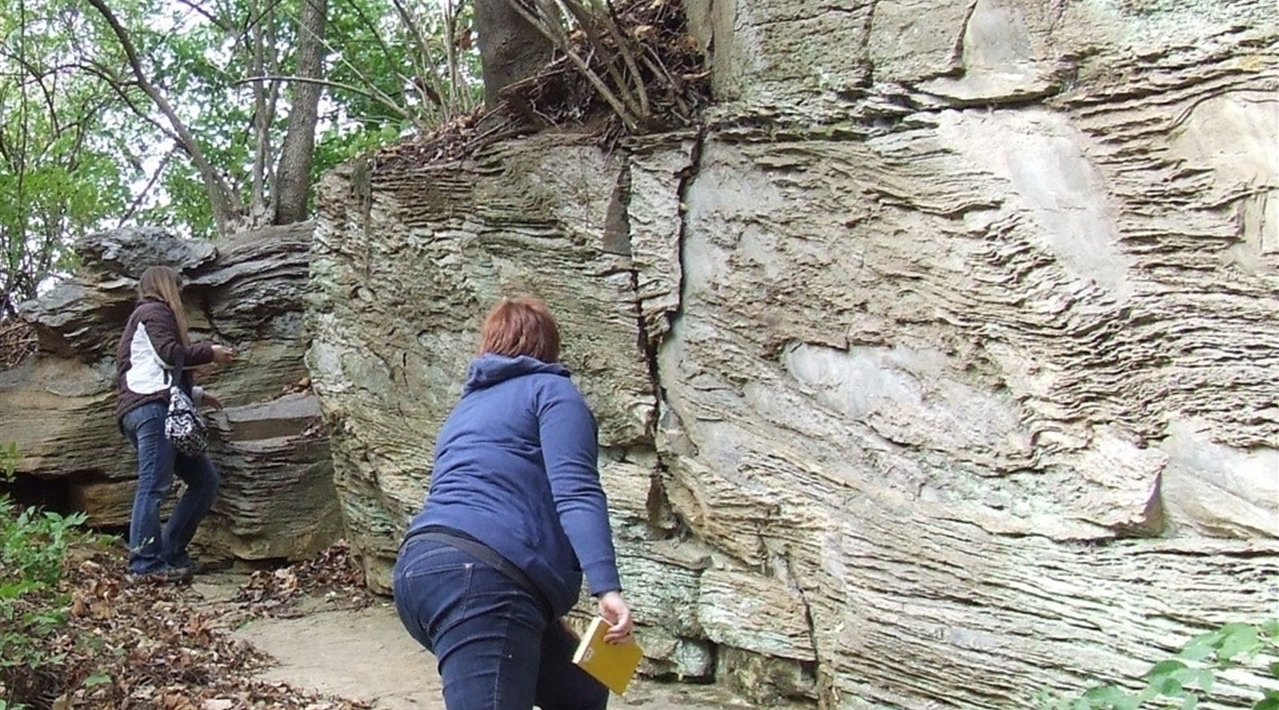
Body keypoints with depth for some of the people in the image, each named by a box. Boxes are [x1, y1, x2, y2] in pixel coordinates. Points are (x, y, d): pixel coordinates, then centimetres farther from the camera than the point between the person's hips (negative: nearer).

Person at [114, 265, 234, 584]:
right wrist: (210, 352, 0)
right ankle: (145, 565, -17)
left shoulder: (144, 316, 35)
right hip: (153, 406, -10)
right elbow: (169, 353, -12)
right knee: (154, 486, -15)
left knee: (205, 480, 5)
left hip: (156, 408, 10)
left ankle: (170, 554, 5)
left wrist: (197, 394, 31)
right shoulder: (155, 311, 5)